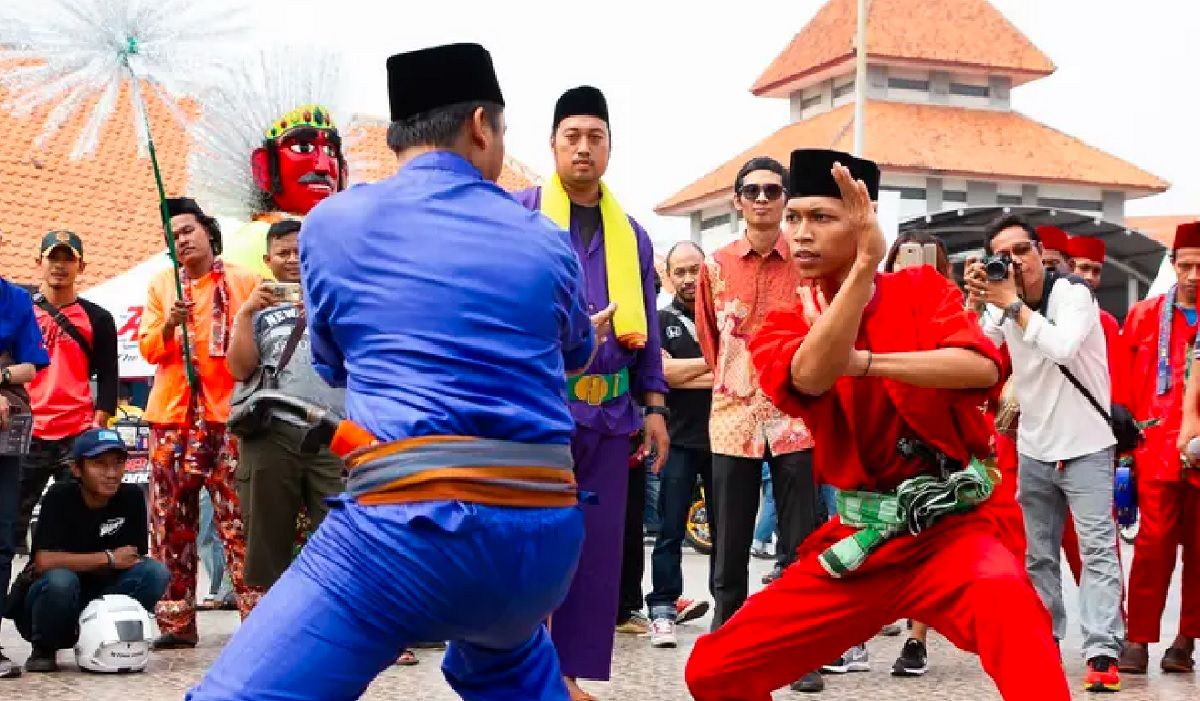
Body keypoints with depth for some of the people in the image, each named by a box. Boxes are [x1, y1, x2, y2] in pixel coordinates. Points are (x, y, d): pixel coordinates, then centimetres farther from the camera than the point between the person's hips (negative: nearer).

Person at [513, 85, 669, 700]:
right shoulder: (516, 216, 0)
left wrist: (653, 406, 11)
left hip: (609, 409, 5)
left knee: (597, 545, 7)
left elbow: (645, 329, 16)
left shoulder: (632, 234, 14)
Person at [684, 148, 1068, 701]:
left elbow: (983, 369, -20)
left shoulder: (921, 291, 0)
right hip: (857, 540, 3)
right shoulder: (781, 330, 2)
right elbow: (810, 377, -24)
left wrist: (860, 360, -22)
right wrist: (864, 265, -32)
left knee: (1009, 610, -39)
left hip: (953, 526, -3)